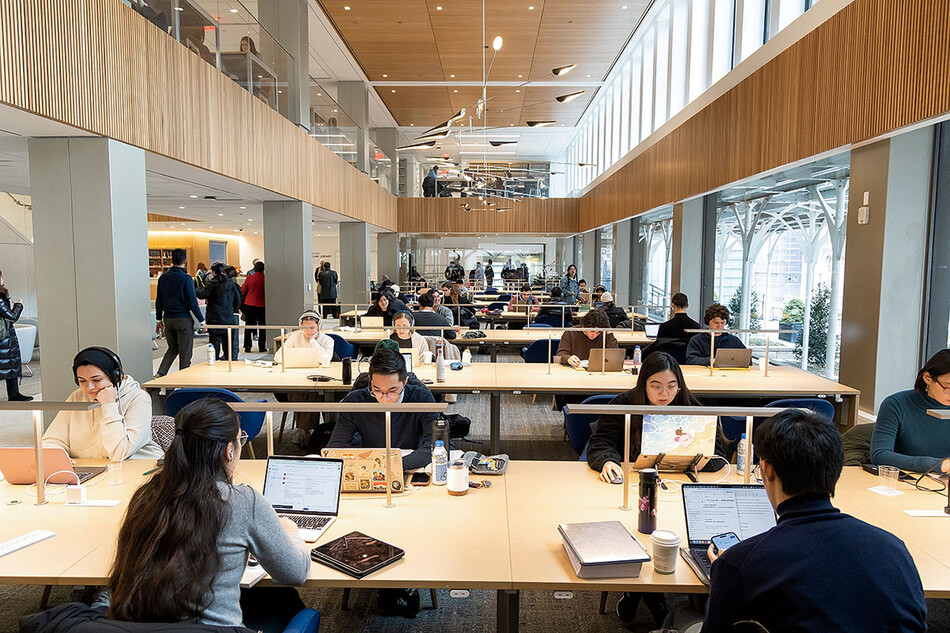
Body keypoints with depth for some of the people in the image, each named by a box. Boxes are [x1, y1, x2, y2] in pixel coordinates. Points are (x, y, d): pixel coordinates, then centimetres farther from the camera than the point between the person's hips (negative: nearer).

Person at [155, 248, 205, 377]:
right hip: (183, 319, -6)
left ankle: (160, 373, 8)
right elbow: (192, 302, -13)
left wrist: (159, 319, 18)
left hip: (168, 318, 6)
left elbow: (159, 301, 9)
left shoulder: (163, 277, 4)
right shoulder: (186, 278, -13)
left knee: (173, 348, 20)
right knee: (185, 351, 5)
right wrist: (202, 321, -6)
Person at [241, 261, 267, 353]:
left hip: (249, 304, 1)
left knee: (248, 326, 10)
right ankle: (262, 347, 11)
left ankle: (247, 347, 9)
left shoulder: (249, 278, -5)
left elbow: (243, 291, 2)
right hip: (261, 305, -1)